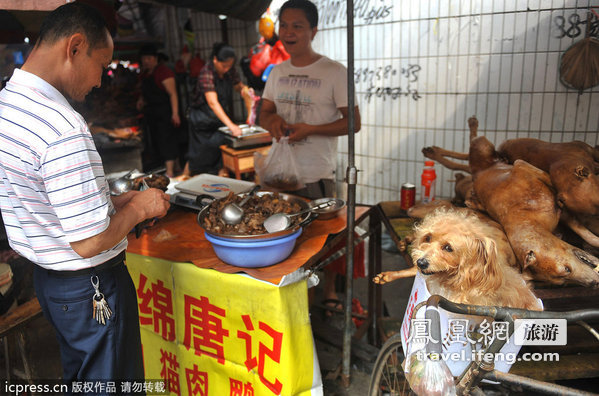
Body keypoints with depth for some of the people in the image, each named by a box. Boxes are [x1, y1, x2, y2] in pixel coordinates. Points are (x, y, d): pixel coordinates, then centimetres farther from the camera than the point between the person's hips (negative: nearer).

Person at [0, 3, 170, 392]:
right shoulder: (63, 128, -29)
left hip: (44, 275, 9)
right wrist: (139, 207, -11)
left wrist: (112, 201, 8)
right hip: (90, 287, -8)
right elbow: (90, 242, -27)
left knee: (78, 377, 27)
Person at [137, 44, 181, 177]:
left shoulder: (163, 71, -13)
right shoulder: (145, 73, 13)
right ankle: (175, 166, 22)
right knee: (156, 140, 11)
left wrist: (175, 113, -24)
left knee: (166, 139, -11)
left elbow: (172, 93, -18)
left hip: (165, 111, -9)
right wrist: (141, 100, 6)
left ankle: (169, 172, -11)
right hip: (151, 111, 9)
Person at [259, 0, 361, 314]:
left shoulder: (334, 72, -8)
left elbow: (353, 122, -9)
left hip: (317, 174, -5)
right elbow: (263, 115, 15)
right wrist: (272, 119, -10)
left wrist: (310, 129, -21)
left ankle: (329, 292, 28)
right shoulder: (277, 72, 10)